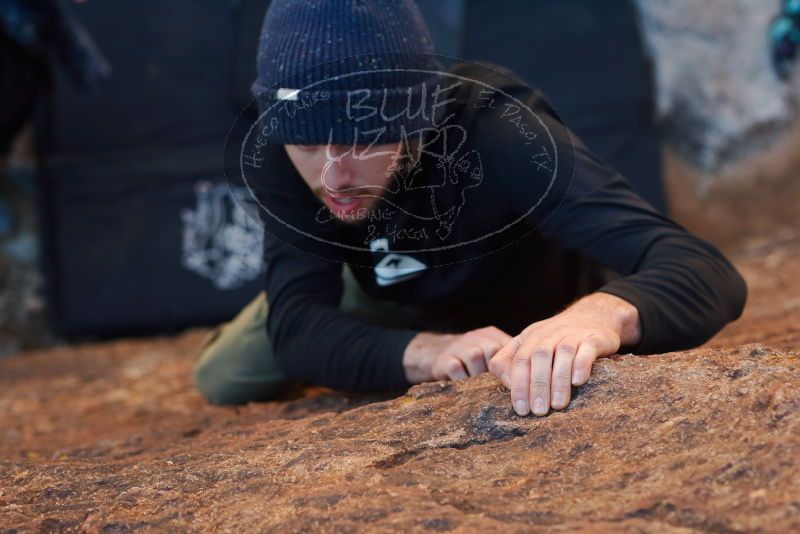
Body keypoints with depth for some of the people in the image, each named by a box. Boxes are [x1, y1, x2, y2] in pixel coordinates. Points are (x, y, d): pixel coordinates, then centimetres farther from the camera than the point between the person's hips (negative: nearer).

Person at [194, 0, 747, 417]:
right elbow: (295, 323, -42)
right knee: (222, 382, 6)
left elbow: (709, 272, -57)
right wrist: (424, 352, -64)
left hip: (540, 306, -2)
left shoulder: (497, 134, -47)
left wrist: (604, 314, -82)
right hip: (401, 298, 3)